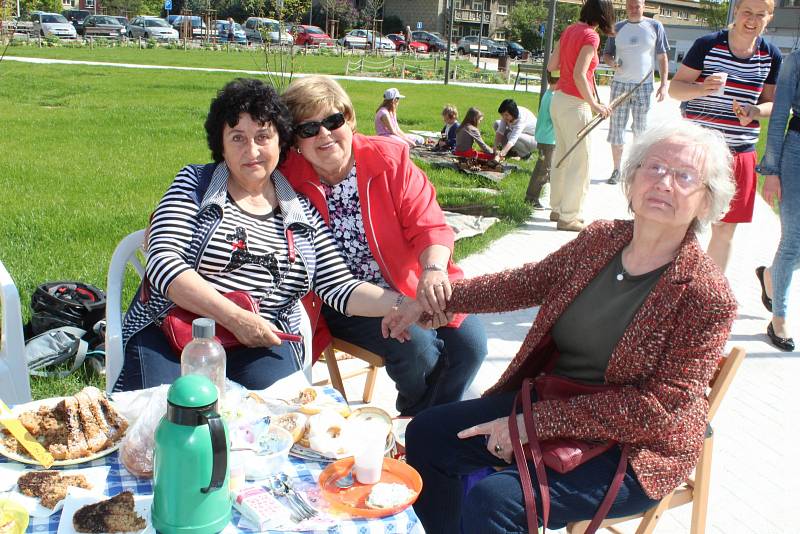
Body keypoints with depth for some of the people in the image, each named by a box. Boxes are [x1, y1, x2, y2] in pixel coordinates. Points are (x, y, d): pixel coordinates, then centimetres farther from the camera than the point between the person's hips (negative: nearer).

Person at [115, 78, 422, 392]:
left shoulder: (303, 212, 13)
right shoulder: (195, 184, 6)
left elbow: (339, 288, 11)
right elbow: (163, 262, -7)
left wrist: (406, 305, -6)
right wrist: (236, 318, -17)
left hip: (262, 345, 2)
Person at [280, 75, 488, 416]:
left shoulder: (390, 158, -5)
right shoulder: (286, 177, -8)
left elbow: (428, 225, -9)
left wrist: (433, 270, -31)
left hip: (409, 285, 3)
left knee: (469, 340, -15)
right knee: (417, 347, -26)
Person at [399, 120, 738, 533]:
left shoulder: (707, 297, -19)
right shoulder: (599, 240, -1)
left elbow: (661, 410, -21)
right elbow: (526, 283, 13)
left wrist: (537, 423, -23)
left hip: (634, 451, -6)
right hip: (552, 401, 7)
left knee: (491, 500, -25)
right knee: (426, 434, 2)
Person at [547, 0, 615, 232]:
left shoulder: (570, 30, 7)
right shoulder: (591, 36, -15)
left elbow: (551, 66, 11)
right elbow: (579, 75, -23)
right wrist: (594, 105, -20)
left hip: (558, 98, 9)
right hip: (574, 104, -9)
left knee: (562, 157, 18)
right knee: (579, 162, -1)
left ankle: (557, 209, 28)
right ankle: (568, 217, 3)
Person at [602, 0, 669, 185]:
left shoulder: (655, 27, 3)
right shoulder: (617, 28, 7)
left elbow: (662, 57, 5)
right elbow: (606, 54, 13)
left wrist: (664, 84, -3)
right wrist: (611, 62, -11)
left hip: (644, 86, -1)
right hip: (620, 84, 1)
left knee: (640, 130, 5)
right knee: (616, 128, 2)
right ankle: (616, 170, 11)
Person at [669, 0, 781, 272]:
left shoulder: (771, 56, 5)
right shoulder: (708, 44, -6)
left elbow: (772, 102, 13)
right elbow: (675, 88, -3)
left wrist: (755, 111, -10)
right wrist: (703, 88, -23)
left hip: (741, 153, 4)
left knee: (726, 227, 11)